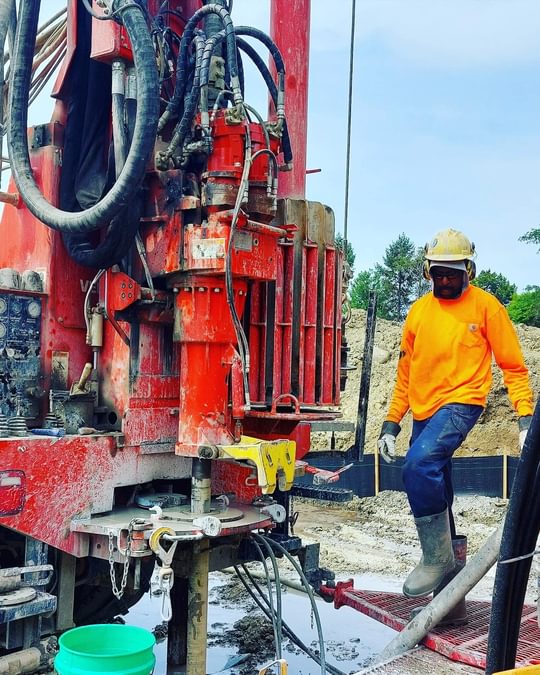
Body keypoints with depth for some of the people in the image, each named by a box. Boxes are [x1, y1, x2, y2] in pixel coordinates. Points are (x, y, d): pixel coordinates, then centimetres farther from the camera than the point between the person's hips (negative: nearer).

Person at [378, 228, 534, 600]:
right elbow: (406, 373, 15)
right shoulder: (419, 310, 10)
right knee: (437, 502, 11)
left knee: (420, 463, -31)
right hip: (424, 412, 6)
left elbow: (514, 366, -1)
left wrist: (526, 419, -10)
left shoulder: (485, 305, -3)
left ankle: (437, 556, -12)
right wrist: (391, 424, 11)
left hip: (461, 403, -6)